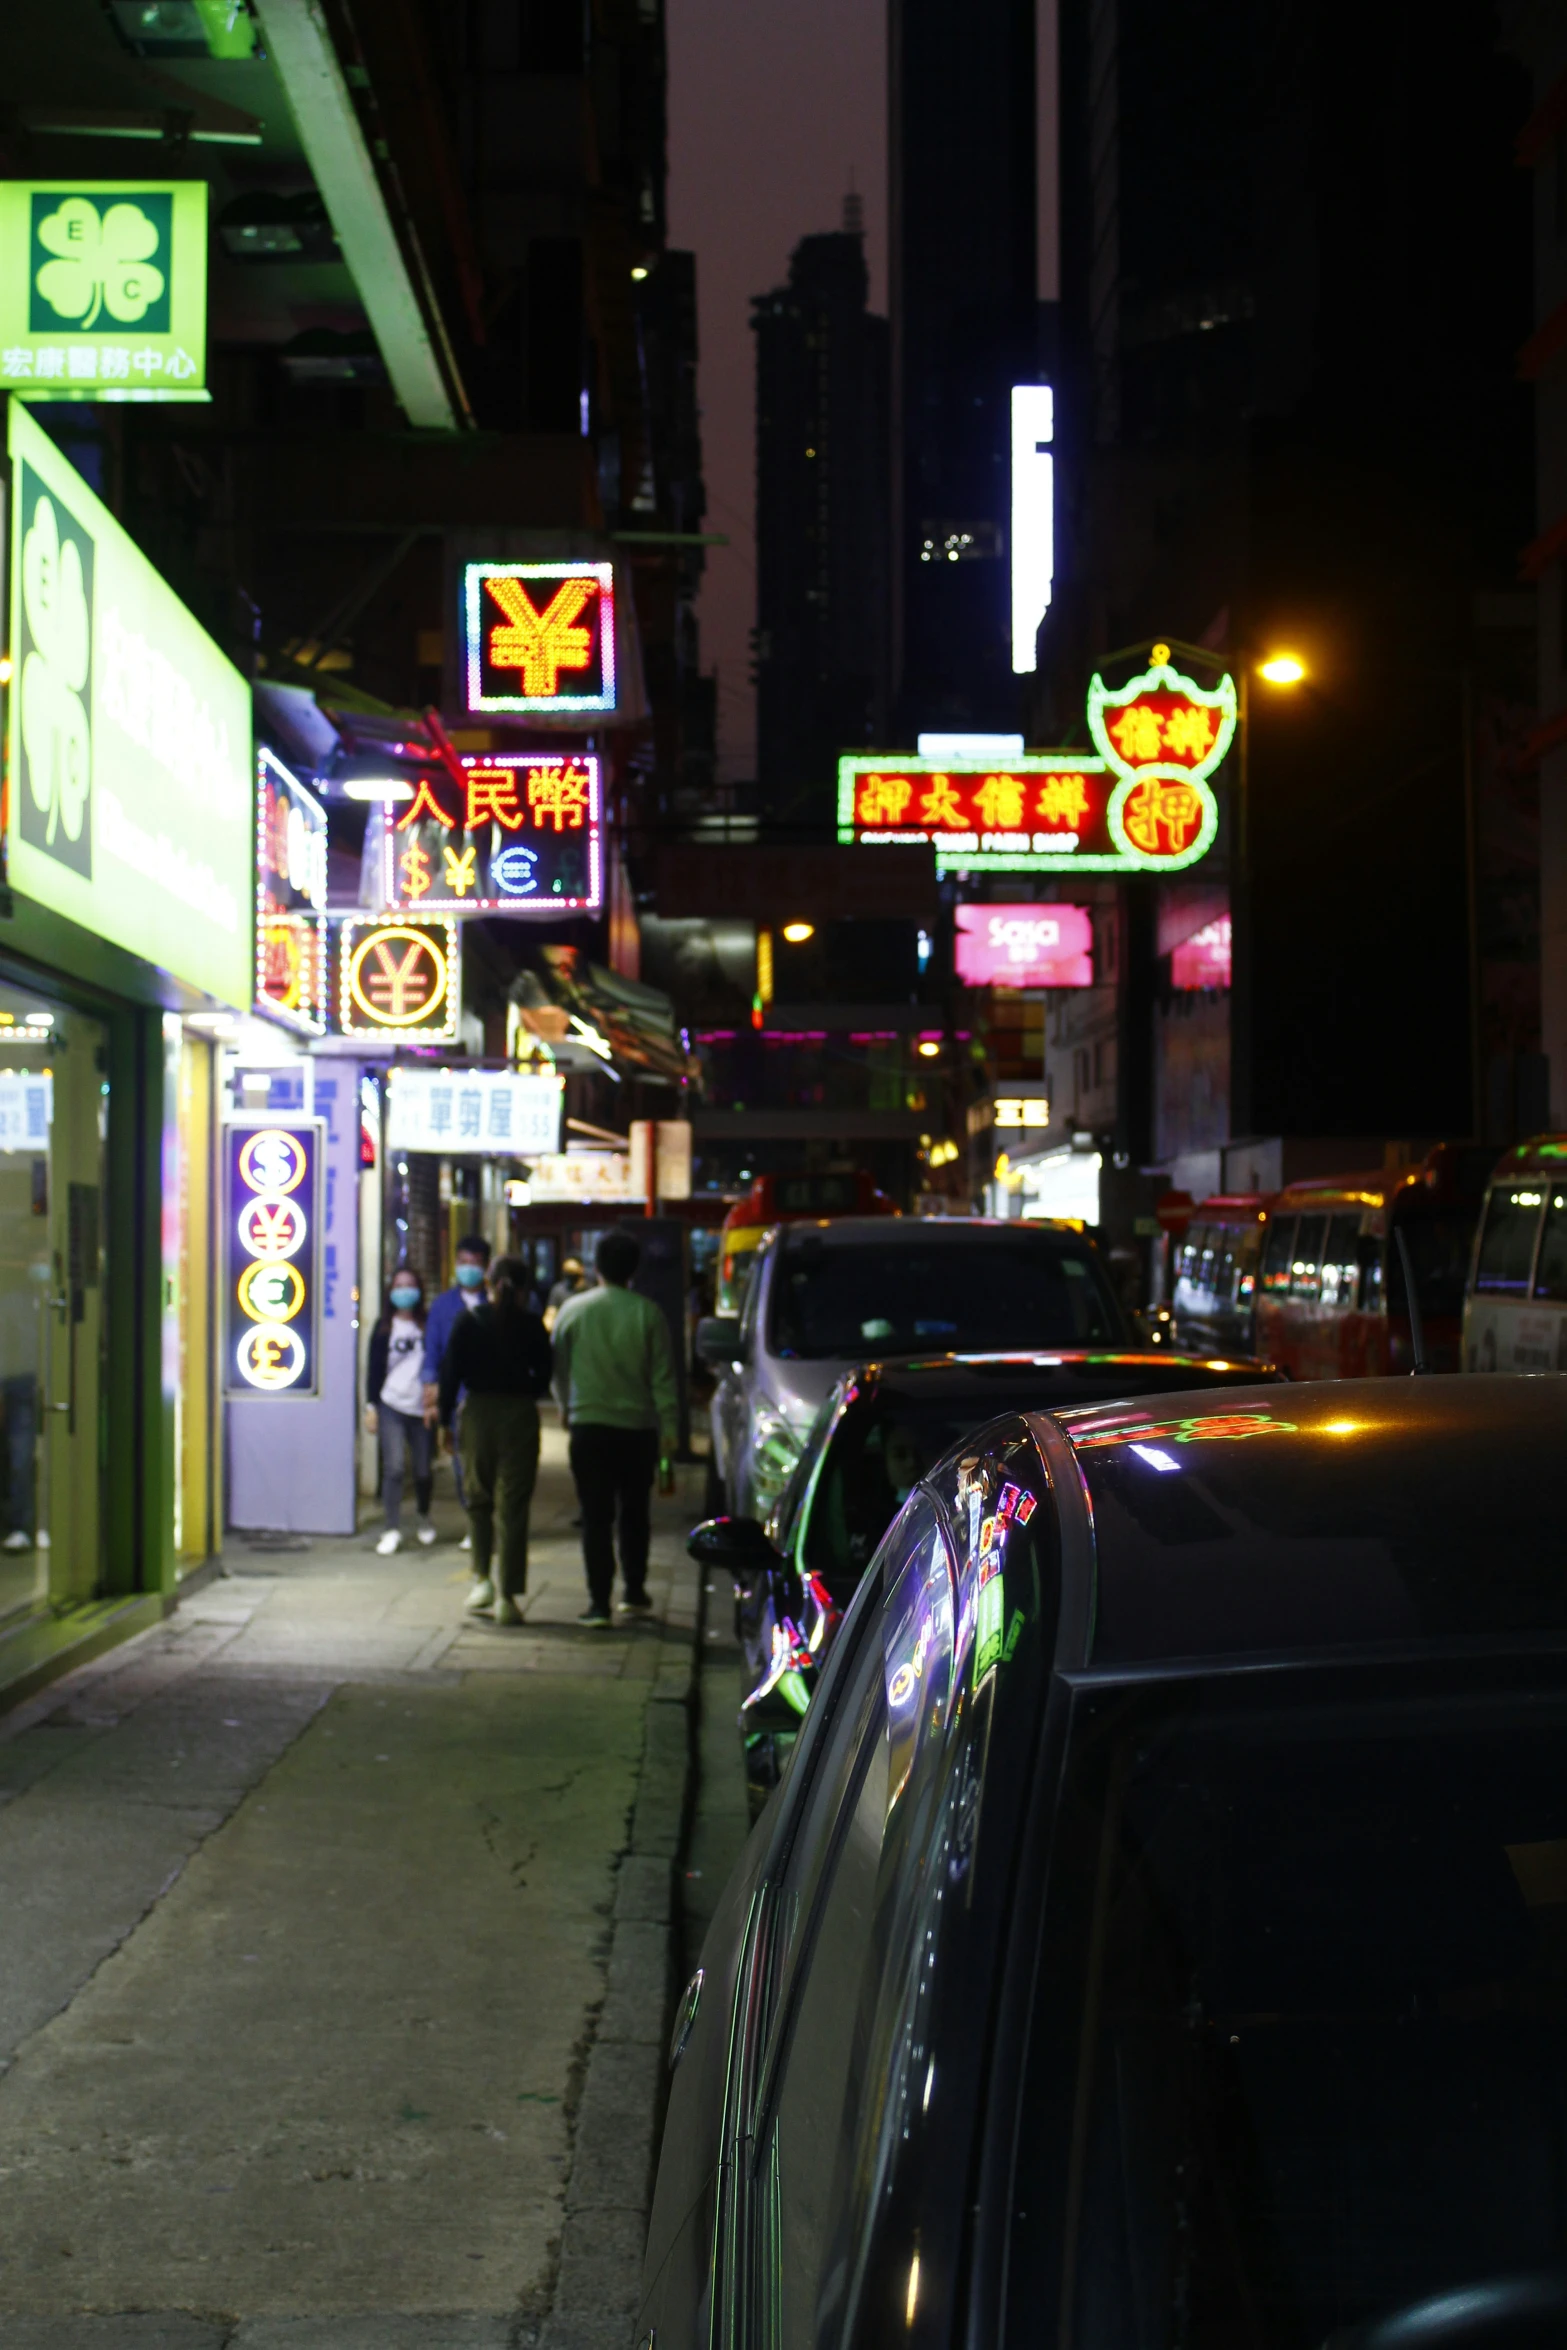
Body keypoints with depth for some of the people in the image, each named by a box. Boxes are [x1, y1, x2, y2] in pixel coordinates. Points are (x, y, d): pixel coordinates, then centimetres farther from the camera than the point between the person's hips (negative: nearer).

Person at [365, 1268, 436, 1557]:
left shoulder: (428, 1326, 6)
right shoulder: (384, 1328, 6)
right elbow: (374, 1368, 7)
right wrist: (371, 1406, 2)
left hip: (422, 1408, 1)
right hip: (391, 1406, -1)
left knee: (423, 1470, 6)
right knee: (393, 1467, -11)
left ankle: (424, 1517, 33)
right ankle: (392, 1530, -6)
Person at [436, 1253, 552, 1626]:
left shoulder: (469, 1322, -3)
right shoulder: (532, 1326, -3)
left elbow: (450, 1372, -4)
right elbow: (543, 1378, 1)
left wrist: (444, 1418, 2)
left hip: (478, 1413, 1)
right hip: (520, 1414, -1)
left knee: (479, 1498, 20)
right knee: (514, 1507, 1)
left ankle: (482, 1578, 17)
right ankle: (506, 1594, -3)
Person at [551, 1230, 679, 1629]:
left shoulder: (572, 1310, -2)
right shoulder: (647, 1313, -5)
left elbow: (558, 1367, 8)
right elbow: (663, 1376, -3)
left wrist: (566, 1408, 25)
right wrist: (669, 1428, 3)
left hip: (589, 1425, 0)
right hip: (638, 1427, 1)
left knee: (596, 1516, 1)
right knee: (635, 1513, 16)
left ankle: (599, 1602, -3)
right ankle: (635, 1593, 22)